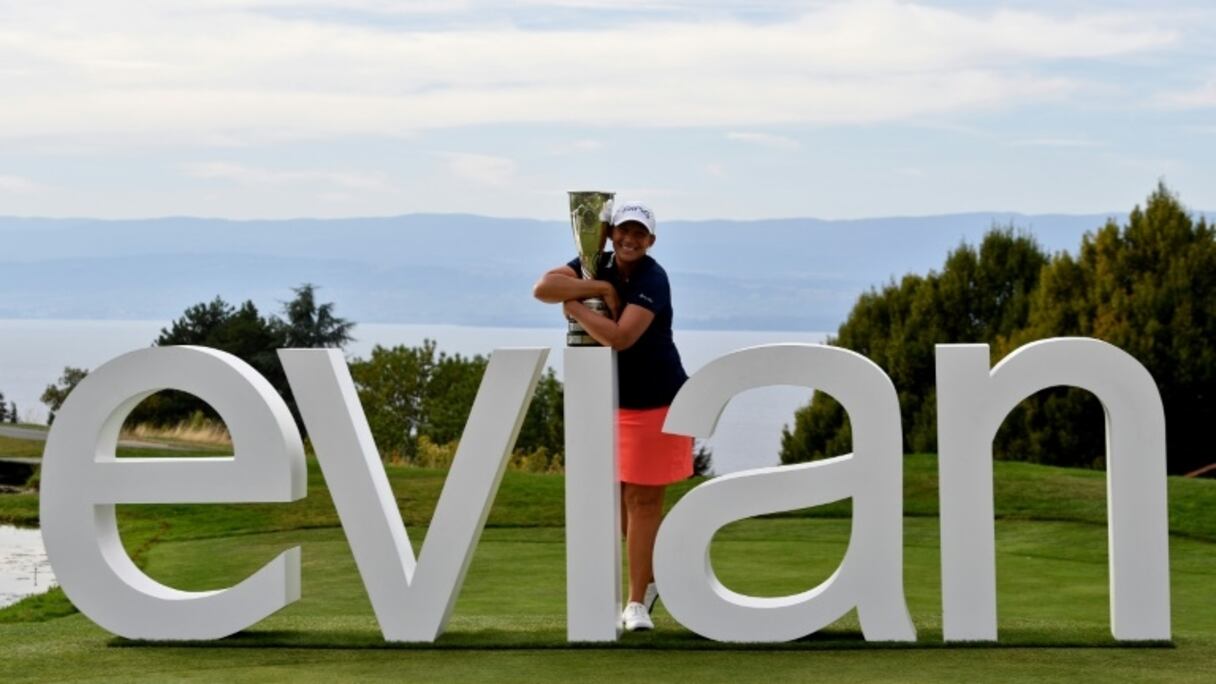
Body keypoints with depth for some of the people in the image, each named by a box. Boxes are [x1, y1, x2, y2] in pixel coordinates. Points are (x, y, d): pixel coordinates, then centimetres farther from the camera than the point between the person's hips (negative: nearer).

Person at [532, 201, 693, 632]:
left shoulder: (652, 280, -18)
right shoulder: (599, 265, 0)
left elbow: (620, 337, -30)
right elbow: (543, 289, -15)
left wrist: (574, 308, -18)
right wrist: (600, 289, -22)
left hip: (657, 403, -6)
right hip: (610, 402, 6)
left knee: (644, 500, -3)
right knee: (616, 497, 10)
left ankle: (636, 603, 2)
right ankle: (648, 579, 31)